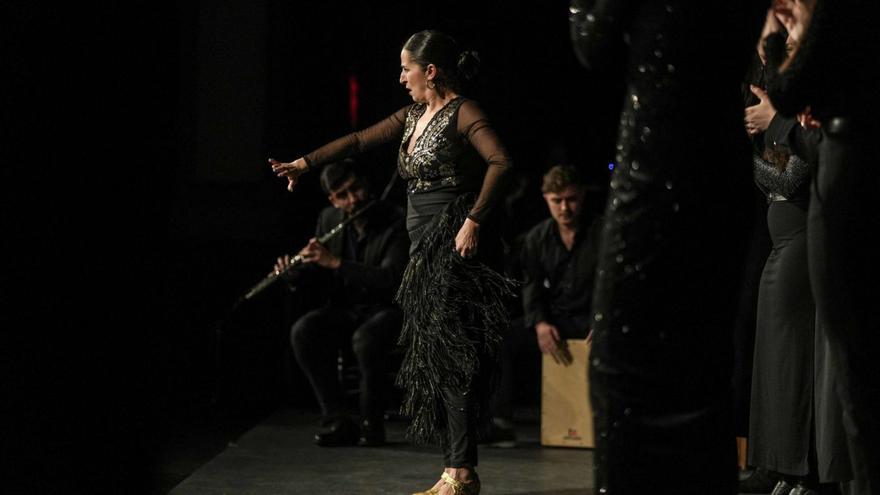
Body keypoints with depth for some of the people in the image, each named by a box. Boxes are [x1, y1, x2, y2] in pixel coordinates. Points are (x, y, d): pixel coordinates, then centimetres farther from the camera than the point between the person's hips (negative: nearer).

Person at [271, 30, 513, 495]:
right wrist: (306, 162, 16)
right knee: (433, 353, 6)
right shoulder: (415, 116, 17)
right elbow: (360, 140, 21)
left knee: (450, 352, -10)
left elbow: (500, 161, -22)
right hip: (426, 246, 9)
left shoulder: (464, 114, -9)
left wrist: (474, 220, -26)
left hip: (455, 245, -9)